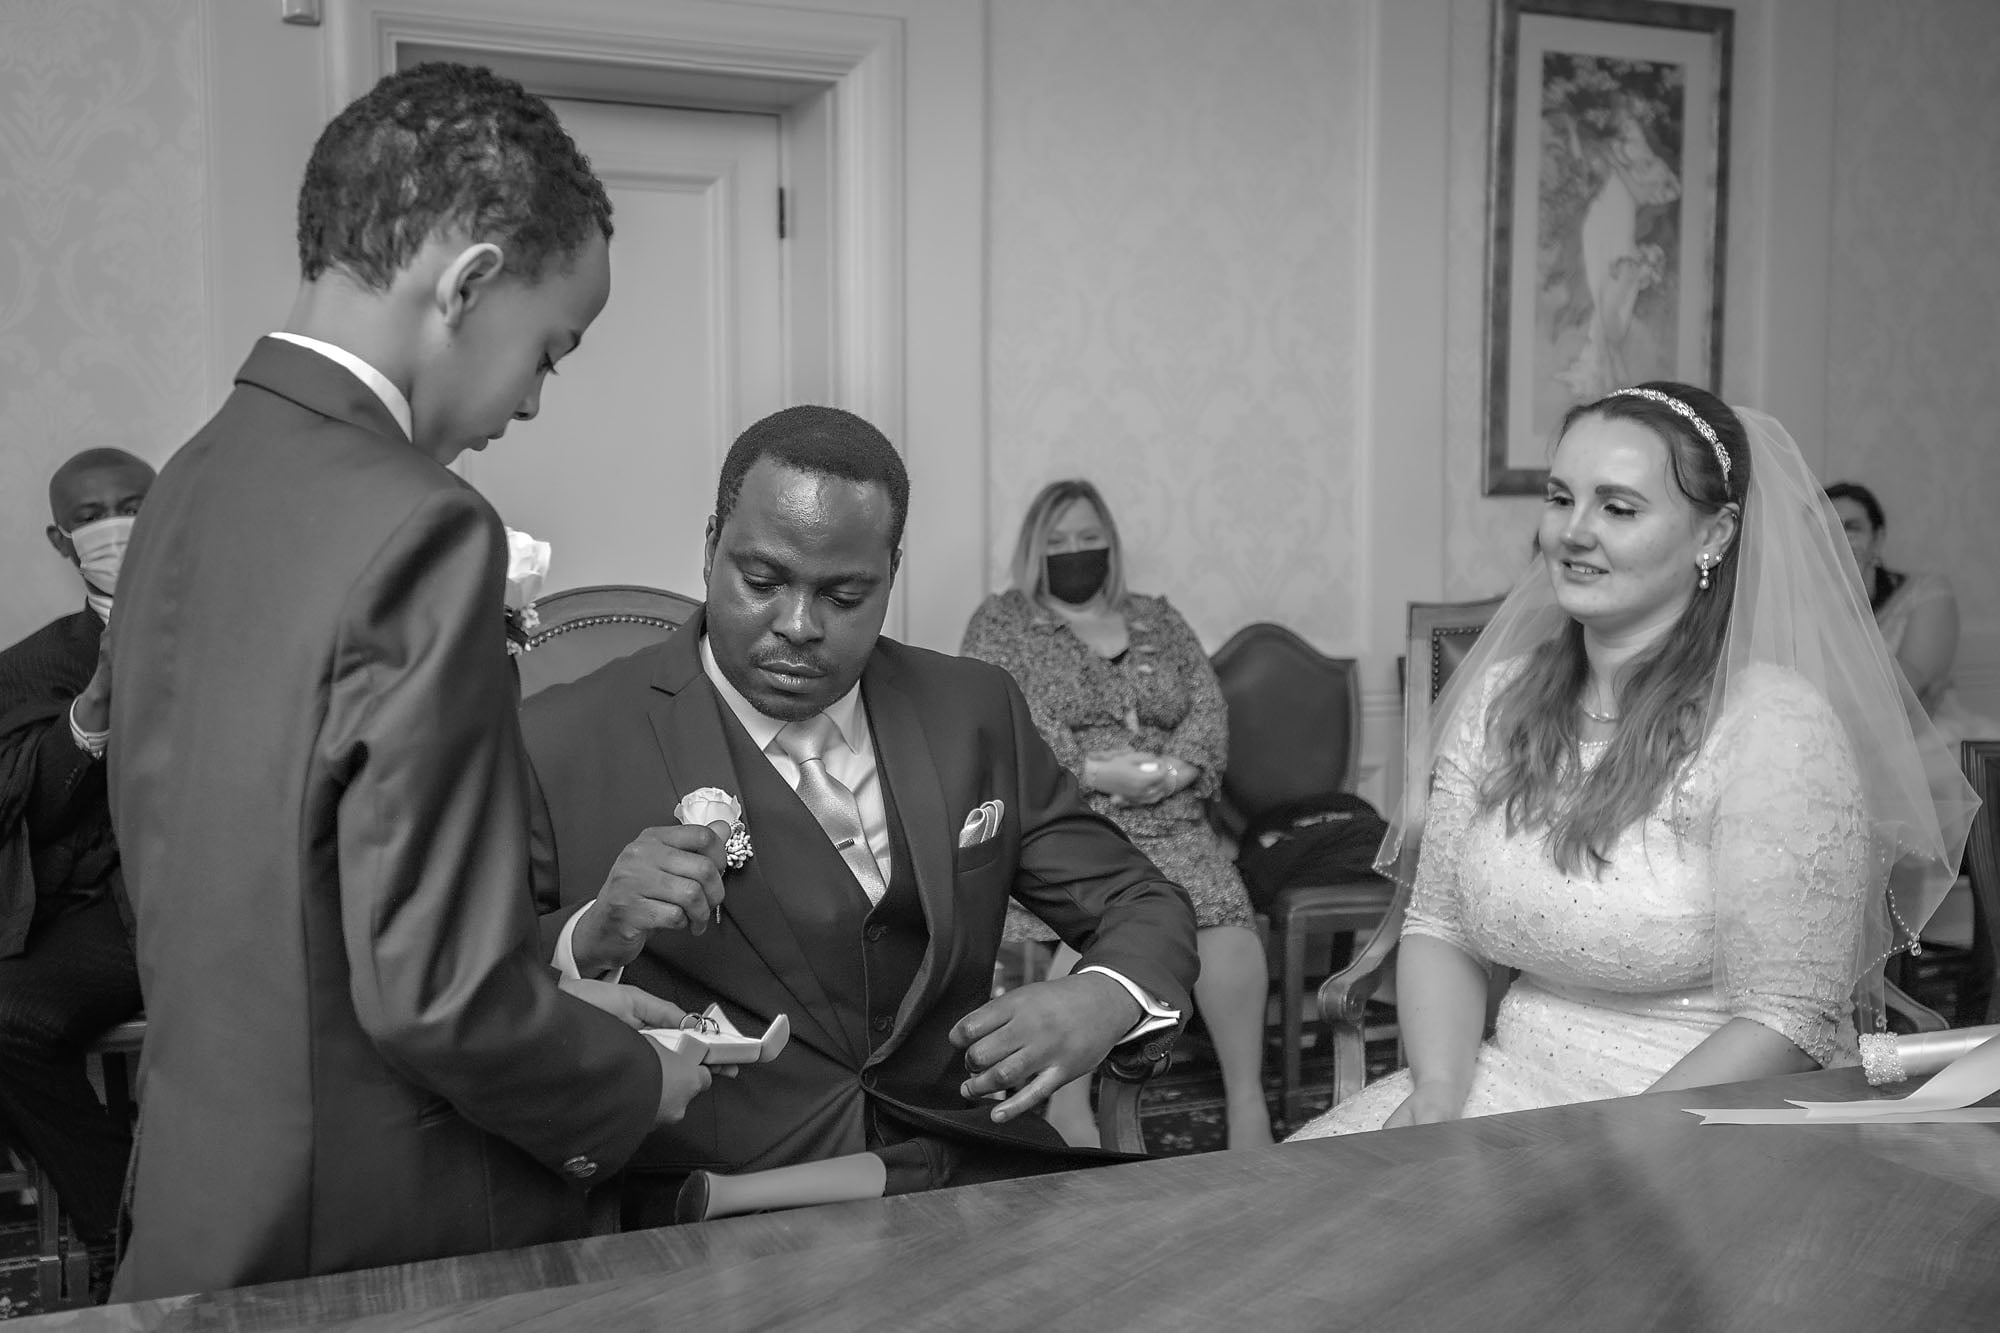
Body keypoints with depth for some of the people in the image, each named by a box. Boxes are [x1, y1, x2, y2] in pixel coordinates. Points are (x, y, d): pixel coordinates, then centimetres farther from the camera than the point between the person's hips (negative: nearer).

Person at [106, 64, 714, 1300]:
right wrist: (633, 1083, -6)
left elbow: (272, 904, 8)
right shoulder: (420, 528, -24)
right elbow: (438, 996, -24)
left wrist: (552, 1000, 10)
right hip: (377, 1247, -7)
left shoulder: (188, 488, 2)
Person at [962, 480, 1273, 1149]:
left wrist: (1176, 767, -10)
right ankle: (1067, 1108, -26)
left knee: (1225, 911, -26)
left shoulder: (1158, 619, 23)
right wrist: (1096, 773, -15)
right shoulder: (1000, 622, 11)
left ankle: (1247, 1098, -17)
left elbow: (1209, 709, 12)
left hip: (1167, 820, 3)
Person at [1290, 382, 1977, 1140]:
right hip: (1510, 1081, 5)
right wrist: (1439, 1092, -10)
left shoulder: (1778, 728, -14)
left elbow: (1785, 1024, -16)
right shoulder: (1500, 696, 3)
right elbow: (1439, 932, 6)